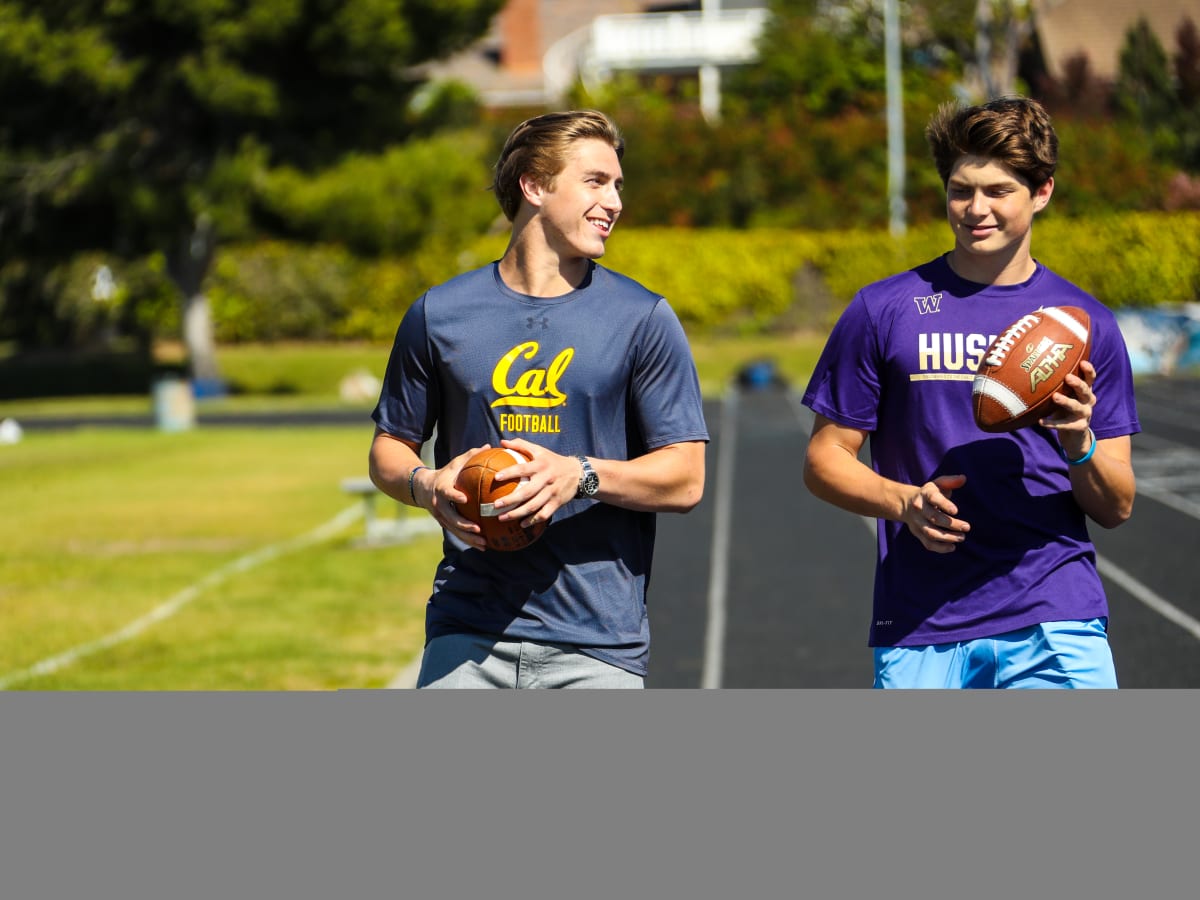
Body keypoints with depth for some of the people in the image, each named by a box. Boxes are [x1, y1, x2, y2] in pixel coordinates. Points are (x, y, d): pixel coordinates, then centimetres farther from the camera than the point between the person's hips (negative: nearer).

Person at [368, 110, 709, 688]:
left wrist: (581, 476, -16)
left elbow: (684, 479, 1)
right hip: (467, 636, 1)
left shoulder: (643, 320, 5)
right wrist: (427, 486, -6)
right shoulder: (439, 315, 9)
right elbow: (389, 447, 17)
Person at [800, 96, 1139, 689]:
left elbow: (1116, 509, 9)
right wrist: (904, 501, -12)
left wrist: (1079, 443, -13)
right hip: (920, 633, 0)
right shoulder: (883, 311, 6)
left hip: (1055, 623, 0)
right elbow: (824, 460, 7)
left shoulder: (1084, 323, 9)